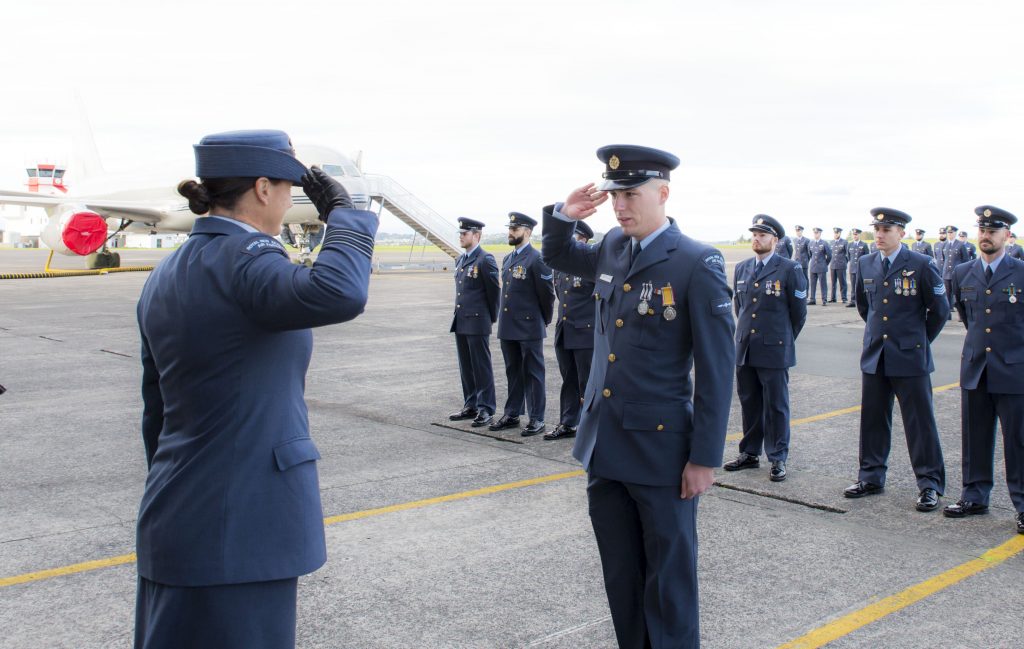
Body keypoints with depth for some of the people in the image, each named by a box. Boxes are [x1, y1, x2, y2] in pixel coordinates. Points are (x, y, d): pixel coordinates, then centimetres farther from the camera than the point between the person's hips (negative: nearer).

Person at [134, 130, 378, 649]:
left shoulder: (165, 275, 10)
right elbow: (337, 295, -37)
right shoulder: (241, 256, -17)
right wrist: (341, 213, -18)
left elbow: (156, 411, 16)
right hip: (238, 527, -9)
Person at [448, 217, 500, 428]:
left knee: (482, 367, -2)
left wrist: (492, 318, -2)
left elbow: (493, 290, -8)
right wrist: (458, 315, 16)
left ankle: (485, 409, 4)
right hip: (460, 322, 8)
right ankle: (471, 406, 22)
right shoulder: (461, 259, 14)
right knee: (466, 367, 13)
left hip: (477, 322, -8)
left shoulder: (485, 260, -11)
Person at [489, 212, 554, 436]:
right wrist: (505, 318, 18)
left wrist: (544, 321, 0)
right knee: (513, 372, 15)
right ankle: (511, 414, 24)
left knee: (533, 373, 0)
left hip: (529, 328, -8)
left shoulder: (536, 259, -13)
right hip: (508, 327, 8)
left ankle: (537, 419, 7)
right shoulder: (507, 259, 13)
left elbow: (547, 294, -9)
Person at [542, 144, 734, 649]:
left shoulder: (697, 264, -14)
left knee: (668, 581, 8)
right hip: (604, 446, 7)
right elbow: (557, 257, 27)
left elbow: (716, 369, -13)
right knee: (621, 577, 17)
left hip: (661, 449, -6)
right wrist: (563, 215, 4)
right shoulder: (612, 248, 6)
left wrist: (705, 458, -13)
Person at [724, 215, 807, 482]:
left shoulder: (789, 270, -5)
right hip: (745, 349, 5)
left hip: (774, 351, -5)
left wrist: (784, 339, 8)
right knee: (749, 404, 12)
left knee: (776, 406, 3)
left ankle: (778, 458, 11)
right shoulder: (741, 269, 10)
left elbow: (799, 312, 1)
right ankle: (750, 453, 23)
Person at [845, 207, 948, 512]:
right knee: (873, 419, 11)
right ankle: (871, 476, 23)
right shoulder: (866, 264, 6)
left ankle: (930, 484, 9)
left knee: (920, 420, 0)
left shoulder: (921, 265, -8)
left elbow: (939, 309, 0)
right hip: (874, 355, 5)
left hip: (910, 357, -5)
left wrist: (920, 339, 7)